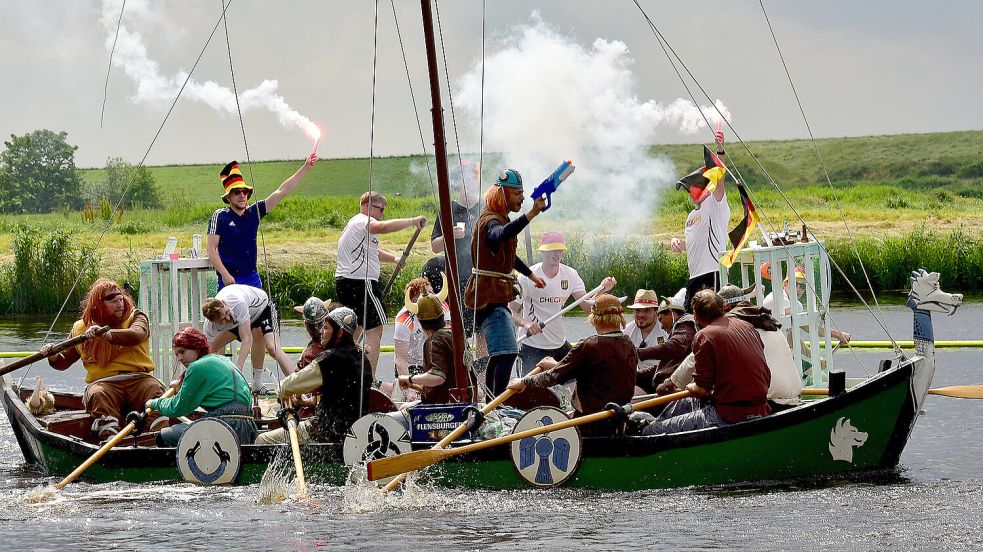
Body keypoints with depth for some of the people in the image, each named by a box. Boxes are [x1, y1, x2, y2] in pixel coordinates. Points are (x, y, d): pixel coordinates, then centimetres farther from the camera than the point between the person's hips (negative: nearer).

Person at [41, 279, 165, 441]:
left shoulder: (135, 317, 13)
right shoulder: (81, 327, 18)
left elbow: (136, 335, -12)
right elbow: (63, 361, 25)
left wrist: (106, 334, -28)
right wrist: (52, 356, 0)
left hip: (137, 378, 0)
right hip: (103, 382, 0)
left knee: (156, 391, -32)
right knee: (97, 395, -34)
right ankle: (109, 437, -53)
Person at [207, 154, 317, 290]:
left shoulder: (254, 212, 7)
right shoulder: (220, 216, -5)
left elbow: (282, 191, 6)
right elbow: (211, 249, -8)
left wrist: (306, 167, 2)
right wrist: (225, 274, -18)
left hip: (252, 278, 5)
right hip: (230, 279, -5)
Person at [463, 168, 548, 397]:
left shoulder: (500, 218, 16)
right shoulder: (491, 221, -18)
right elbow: (502, 235, -45)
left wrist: (530, 274, 45)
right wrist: (532, 214, -56)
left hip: (496, 297, 11)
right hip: (489, 297, -11)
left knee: (499, 355, 20)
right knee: (507, 353, -21)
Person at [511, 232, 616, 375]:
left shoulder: (570, 275, 0)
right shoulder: (527, 278, -14)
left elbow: (588, 307, -6)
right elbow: (510, 311, -15)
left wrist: (601, 290, -25)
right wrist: (525, 323, -36)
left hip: (560, 344, 5)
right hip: (532, 345, -5)